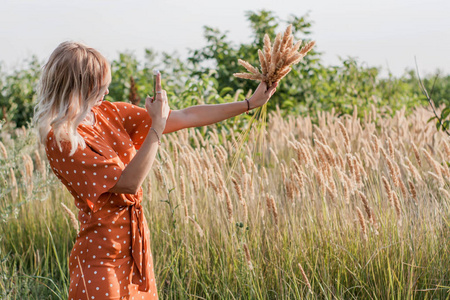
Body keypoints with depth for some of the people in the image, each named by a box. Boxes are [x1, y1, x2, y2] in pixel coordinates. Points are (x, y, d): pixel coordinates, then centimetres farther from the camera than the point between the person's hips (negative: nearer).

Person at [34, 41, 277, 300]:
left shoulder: (109, 114, 3)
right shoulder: (60, 140, -18)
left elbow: (187, 118, 4)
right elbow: (129, 182, -23)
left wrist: (250, 103, 4)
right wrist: (157, 125, -20)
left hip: (137, 248, 7)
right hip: (103, 255, -7)